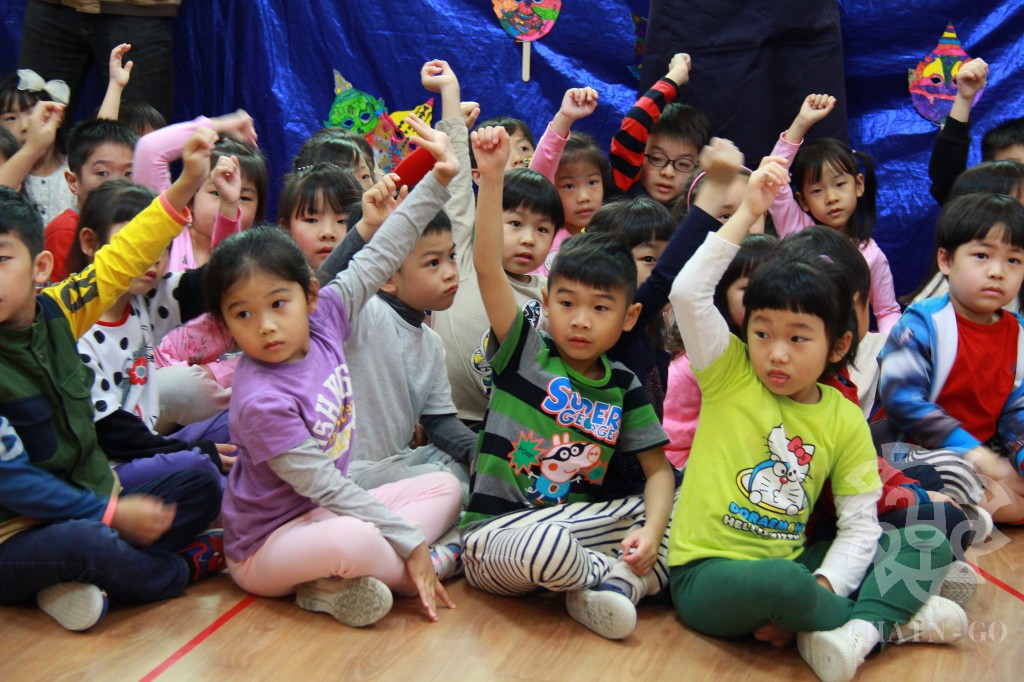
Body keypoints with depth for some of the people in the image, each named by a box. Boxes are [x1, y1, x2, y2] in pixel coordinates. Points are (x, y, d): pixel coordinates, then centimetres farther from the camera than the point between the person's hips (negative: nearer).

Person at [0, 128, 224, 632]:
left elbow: (120, 259, 8)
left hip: (88, 502, 7)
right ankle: (191, 563, -4)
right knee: (87, 544, -35)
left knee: (202, 488, 4)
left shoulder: (53, 312, -2)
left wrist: (186, 184, 4)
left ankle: (84, 580, -9)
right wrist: (111, 513, -21)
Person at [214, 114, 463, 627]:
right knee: (354, 540, -39)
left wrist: (436, 182, 0)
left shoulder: (322, 318, -8)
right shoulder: (261, 401, -26)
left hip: (323, 514, 9)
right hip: (264, 544, -9)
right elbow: (328, 489, -23)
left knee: (447, 488, 9)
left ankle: (336, 581, -6)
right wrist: (412, 544, -19)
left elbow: (379, 258, 1)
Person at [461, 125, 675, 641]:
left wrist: (651, 531, -14)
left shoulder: (624, 387, 8)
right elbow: (487, 267, -15)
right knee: (547, 544, -38)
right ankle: (623, 578, -9)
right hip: (495, 534, -4)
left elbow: (658, 468, 7)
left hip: (575, 524, 5)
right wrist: (492, 176, -25)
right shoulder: (525, 355, -2)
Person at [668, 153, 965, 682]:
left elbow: (860, 526, 2)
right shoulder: (729, 376, -3)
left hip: (786, 567, 4)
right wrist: (749, 212, -16)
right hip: (708, 575, -4)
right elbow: (688, 292, -18)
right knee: (780, 581, -37)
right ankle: (895, 618, -8)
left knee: (930, 544, -4)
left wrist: (818, 594, -15)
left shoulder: (846, 420, 3)